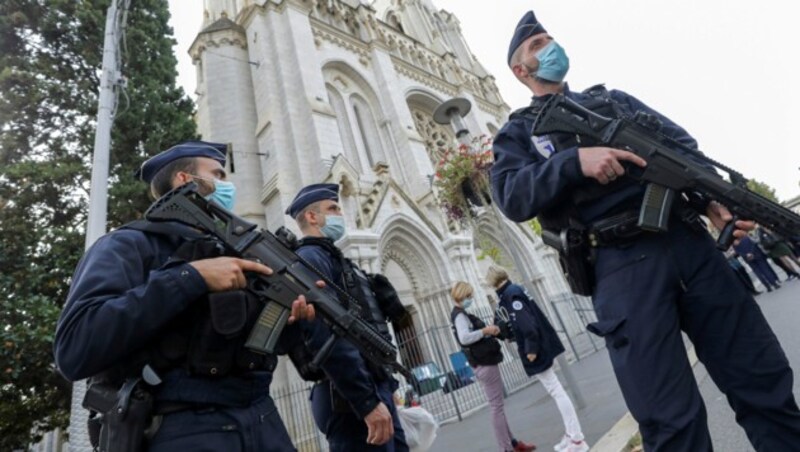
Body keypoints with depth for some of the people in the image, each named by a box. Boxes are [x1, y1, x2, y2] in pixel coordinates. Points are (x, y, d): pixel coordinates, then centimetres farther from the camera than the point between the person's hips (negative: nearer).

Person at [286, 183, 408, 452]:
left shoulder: (333, 258, 19)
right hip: (354, 399, -9)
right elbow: (325, 336, -23)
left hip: (374, 389, 9)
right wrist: (368, 401, -23)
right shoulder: (309, 258, -11)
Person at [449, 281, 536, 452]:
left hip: (485, 364, 11)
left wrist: (489, 331, 3)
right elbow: (464, 338, -32)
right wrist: (485, 330, -24)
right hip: (485, 366, -11)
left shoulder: (460, 314, 14)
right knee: (497, 407, -2)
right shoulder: (459, 316, -17)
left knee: (498, 406, 18)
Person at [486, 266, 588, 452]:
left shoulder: (510, 294, -18)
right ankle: (571, 433, 26)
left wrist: (530, 349, -21)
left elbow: (526, 323, -24)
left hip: (537, 351, -10)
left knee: (556, 392, -3)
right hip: (542, 347, 10)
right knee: (556, 391, 16)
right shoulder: (515, 290, 10)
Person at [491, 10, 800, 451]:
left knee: (762, 375, 11)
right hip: (620, 265, -4)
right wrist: (575, 160, -20)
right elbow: (511, 197, -6)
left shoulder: (613, 97, 25)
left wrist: (713, 198, -2)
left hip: (687, 239, 5)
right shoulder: (518, 130, 12)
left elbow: (682, 144, 16)